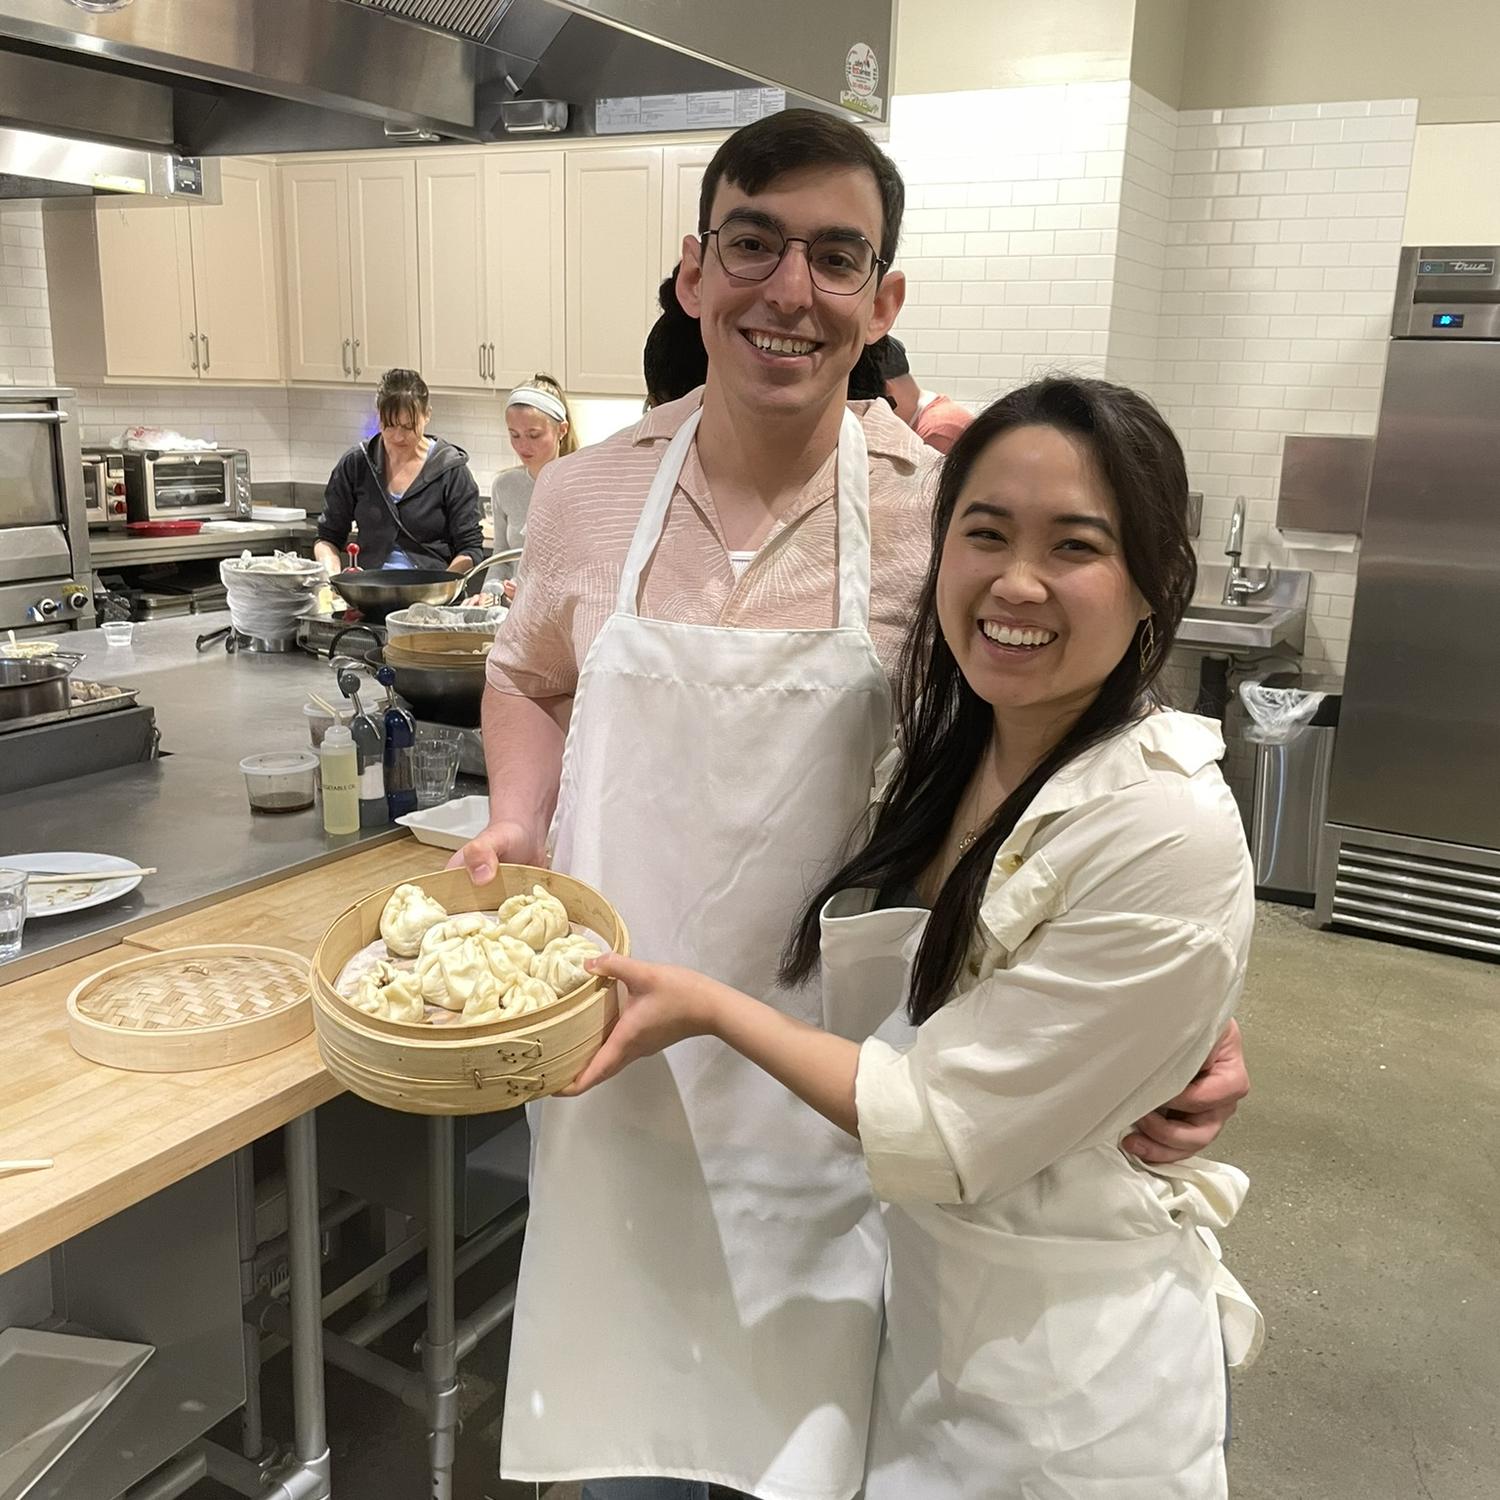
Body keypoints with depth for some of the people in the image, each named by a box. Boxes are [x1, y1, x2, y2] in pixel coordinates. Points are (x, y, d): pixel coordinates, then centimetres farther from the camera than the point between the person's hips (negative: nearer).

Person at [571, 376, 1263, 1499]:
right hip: (914, 1296, 7)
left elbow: (935, 1132, -23)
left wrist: (709, 1008, -16)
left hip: (1067, 1385, -6)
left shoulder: (1168, 837, -28)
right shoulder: (950, 750, -4)